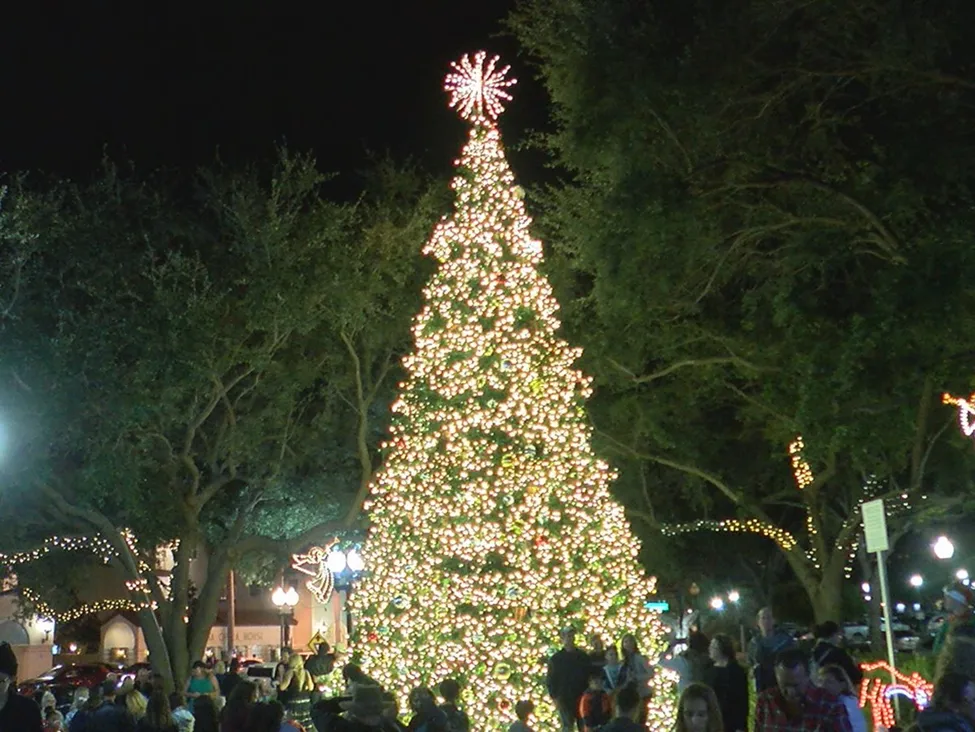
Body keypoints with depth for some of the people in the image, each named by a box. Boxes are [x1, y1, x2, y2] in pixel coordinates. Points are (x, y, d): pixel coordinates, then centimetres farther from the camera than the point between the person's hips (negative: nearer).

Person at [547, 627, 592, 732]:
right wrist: (555, 697, -8)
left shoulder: (583, 656, 10)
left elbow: (591, 675, 12)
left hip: (582, 698, 2)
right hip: (565, 699, -2)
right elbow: (550, 680, 2)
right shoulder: (556, 659, 4)